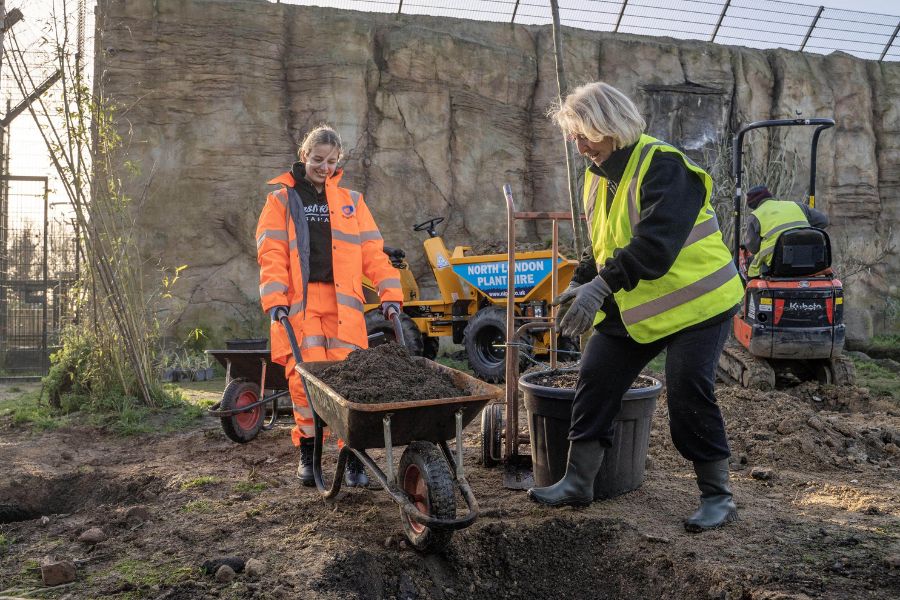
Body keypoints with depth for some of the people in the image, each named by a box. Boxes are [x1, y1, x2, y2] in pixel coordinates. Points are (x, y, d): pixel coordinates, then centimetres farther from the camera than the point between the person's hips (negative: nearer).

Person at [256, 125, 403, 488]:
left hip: (343, 303, 1)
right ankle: (307, 453, 13)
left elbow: (372, 252, 11)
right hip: (300, 303, -1)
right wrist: (275, 300, -11)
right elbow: (271, 254, 2)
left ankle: (353, 456, 4)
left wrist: (389, 293, -1)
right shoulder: (282, 199, 11)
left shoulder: (351, 201, 17)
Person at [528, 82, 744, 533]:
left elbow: (656, 242, -34)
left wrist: (601, 285, -39)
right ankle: (578, 482, 14)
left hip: (697, 300, -8)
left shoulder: (663, 166, -20)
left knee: (689, 395, -11)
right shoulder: (598, 174, 8)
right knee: (595, 380, 2)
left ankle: (717, 496, 8)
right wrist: (583, 284, 3)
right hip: (633, 307, 8)